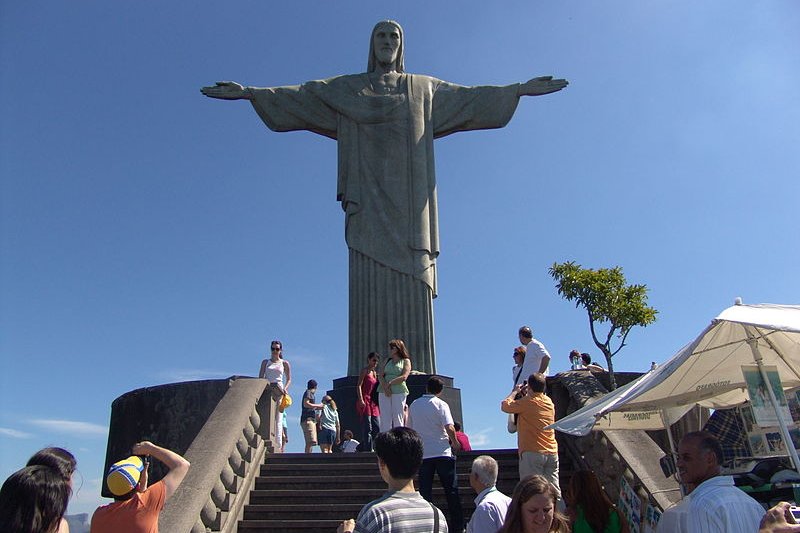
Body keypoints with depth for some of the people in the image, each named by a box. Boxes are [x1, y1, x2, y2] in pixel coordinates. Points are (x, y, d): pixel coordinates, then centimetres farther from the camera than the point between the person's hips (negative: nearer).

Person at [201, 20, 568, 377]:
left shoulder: (424, 89, 23)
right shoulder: (346, 88, 20)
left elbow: (470, 98, 19)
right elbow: (298, 97, 13)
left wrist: (519, 89, 11)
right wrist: (249, 92, 3)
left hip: (408, 201, 1)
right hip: (368, 201, -1)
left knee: (412, 288, -9)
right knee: (370, 287, -11)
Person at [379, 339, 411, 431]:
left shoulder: (406, 361, 7)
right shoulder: (388, 361, 21)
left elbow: (404, 377, -7)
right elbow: (380, 376, 9)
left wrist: (389, 384, -10)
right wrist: (385, 387, -10)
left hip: (399, 392, -4)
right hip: (384, 392, 4)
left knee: (398, 420, -5)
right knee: (385, 419, -1)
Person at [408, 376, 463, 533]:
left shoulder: (414, 405, 7)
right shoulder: (441, 404, -6)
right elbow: (449, 427, -15)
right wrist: (455, 443, 1)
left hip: (422, 453, 3)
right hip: (442, 452, -3)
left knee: (425, 490, 7)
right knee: (451, 490, 5)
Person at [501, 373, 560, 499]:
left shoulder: (526, 402, -9)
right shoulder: (549, 402, 11)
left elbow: (505, 406, 2)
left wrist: (515, 392, 15)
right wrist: (527, 394, 28)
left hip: (532, 452, -6)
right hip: (552, 452, 6)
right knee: (554, 490, 7)